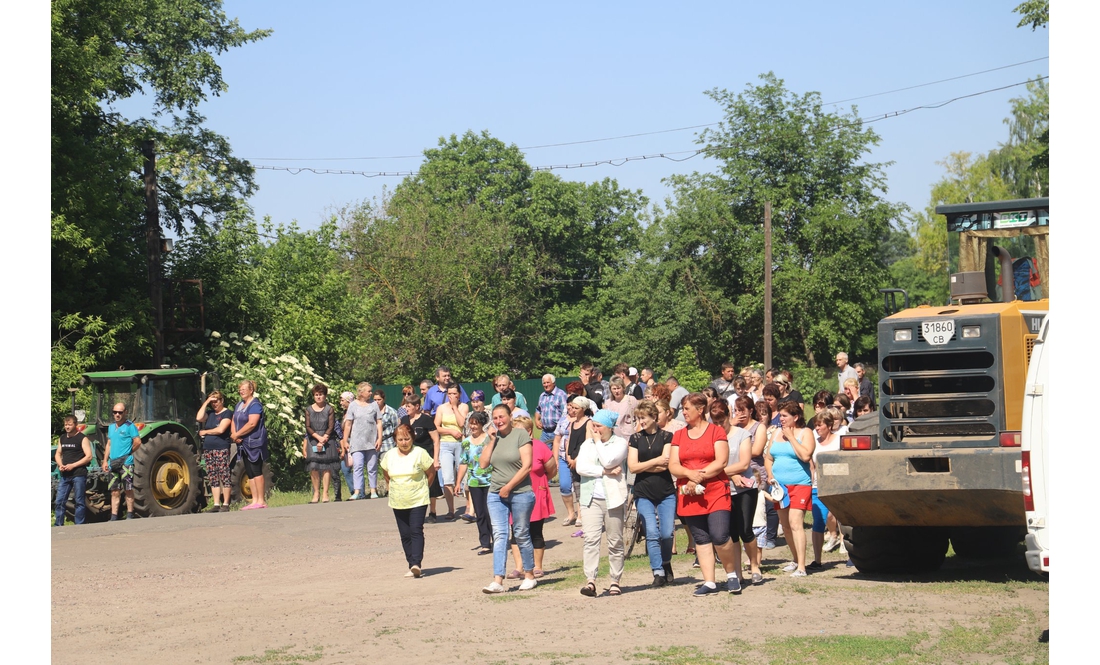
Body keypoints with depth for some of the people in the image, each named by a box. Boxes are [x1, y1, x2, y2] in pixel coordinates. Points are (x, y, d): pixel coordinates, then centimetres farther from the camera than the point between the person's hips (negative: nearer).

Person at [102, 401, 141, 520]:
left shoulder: (129, 426, -6)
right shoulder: (111, 427, 16)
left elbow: (137, 442, -11)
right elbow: (109, 445, 20)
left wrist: (128, 452, -1)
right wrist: (105, 461, 13)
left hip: (126, 463, -7)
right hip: (113, 464, 7)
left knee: (128, 490, -3)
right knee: (115, 492, 7)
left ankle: (130, 515, 4)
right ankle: (114, 518, 10)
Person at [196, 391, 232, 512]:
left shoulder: (227, 413, -1)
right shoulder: (210, 413, 17)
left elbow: (220, 429, -13)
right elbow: (199, 418, -3)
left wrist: (205, 432, -2)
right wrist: (206, 402, -2)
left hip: (221, 449, -6)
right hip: (208, 449, 7)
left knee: (224, 477, -7)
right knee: (212, 478, 5)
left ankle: (225, 504, -5)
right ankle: (216, 504, 7)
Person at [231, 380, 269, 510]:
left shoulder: (255, 405, -10)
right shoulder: (239, 405, 17)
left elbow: (252, 423, -21)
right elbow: (234, 421, 16)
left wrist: (236, 435, -16)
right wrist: (234, 434, -4)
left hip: (254, 442, -9)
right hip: (243, 443, 9)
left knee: (256, 471, -9)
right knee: (250, 473, 8)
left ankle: (261, 501, -7)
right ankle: (254, 500, 11)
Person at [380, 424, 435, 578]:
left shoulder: (420, 453, -7)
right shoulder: (389, 456, 4)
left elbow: (431, 472, 4)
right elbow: (387, 476, 21)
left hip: (418, 501, -4)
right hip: (398, 502, 4)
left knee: (416, 531, -14)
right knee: (405, 535, 5)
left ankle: (416, 564, -21)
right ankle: (412, 566, 11)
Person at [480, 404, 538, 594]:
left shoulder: (521, 435, -6)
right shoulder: (493, 437, 10)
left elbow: (527, 466, -12)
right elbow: (484, 463, 1)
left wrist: (508, 487, -12)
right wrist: (492, 440, -4)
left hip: (520, 493, -4)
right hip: (496, 494, 4)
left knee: (521, 535, 5)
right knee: (499, 536, -4)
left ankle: (529, 575, 19)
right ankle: (498, 580, -10)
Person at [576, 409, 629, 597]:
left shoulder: (619, 443, 2)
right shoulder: (587, 444, 14)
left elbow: (608, 461, -16)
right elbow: (580, 467, -2)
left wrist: (598, 441, -3)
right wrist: (605, 472, -11)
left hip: (613, 498, -2)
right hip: (591, 498, 3)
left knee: (615, 542, 4)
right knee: (591, 539, -11)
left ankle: (615, 581, 11)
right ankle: (590, 581, -17)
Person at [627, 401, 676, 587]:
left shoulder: (667, 437, 3)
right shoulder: (635, 438, 9)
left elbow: (666, 464, -8)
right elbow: (632, 467, 0)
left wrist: (643, 466, -5)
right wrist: (655, 462, -7)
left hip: (666, 493, -1)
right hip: (644, 494, 1)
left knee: (667, 533, -4)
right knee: (652, 533, -9)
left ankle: (666, 563, 22)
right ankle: (658, 572, -4)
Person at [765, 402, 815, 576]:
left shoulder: (805, 433, -2)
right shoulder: (776, 433, 14)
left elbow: (806, 456, -17)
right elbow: (768, 458, 18)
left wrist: (791, 437, -12)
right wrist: (771, 476, 2)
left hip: (800, 485, -6)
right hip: (780, 486, 6)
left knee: (795, 524, -16)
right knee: (785, 526, 10)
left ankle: (801, 567, -17)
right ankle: (796, 560, 25)